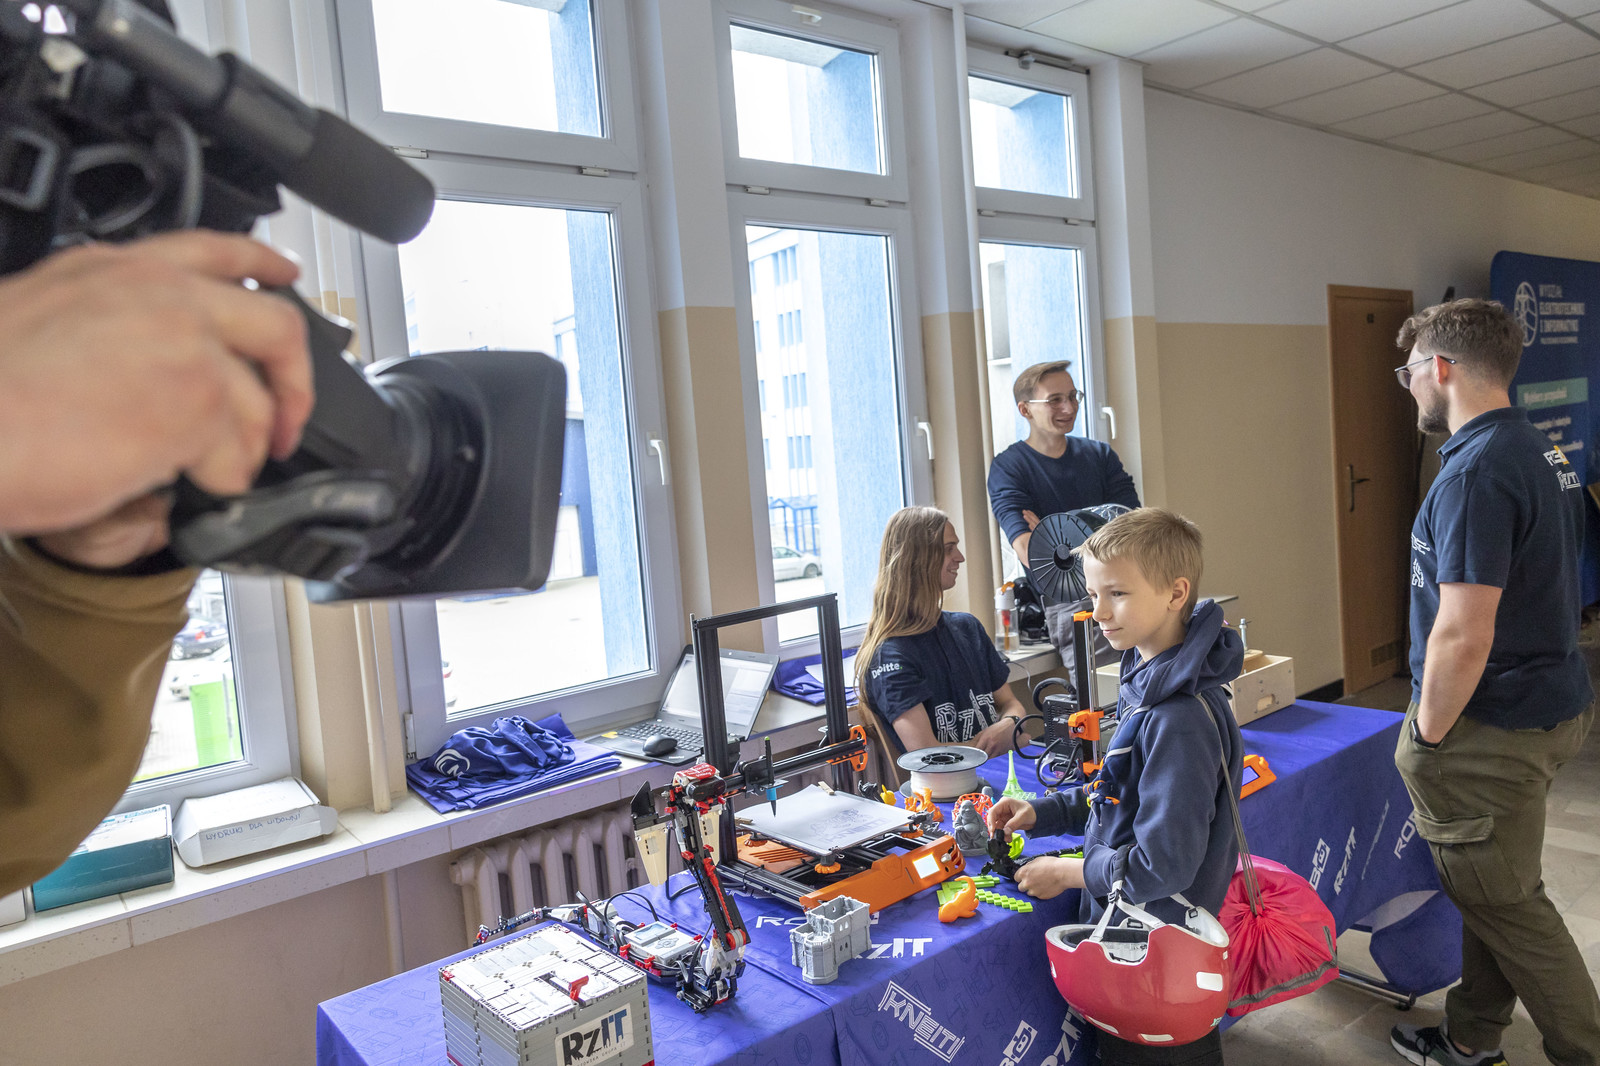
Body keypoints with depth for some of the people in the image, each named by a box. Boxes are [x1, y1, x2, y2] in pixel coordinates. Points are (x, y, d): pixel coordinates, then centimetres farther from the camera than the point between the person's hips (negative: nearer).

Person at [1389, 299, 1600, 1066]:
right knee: (1487, 888, 21)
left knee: (1505, 904, 7)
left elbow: (1463, 636, -28)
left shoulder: (1475, 472, -23)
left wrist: (1427, 735, -14)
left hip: (1492, 731, -10)